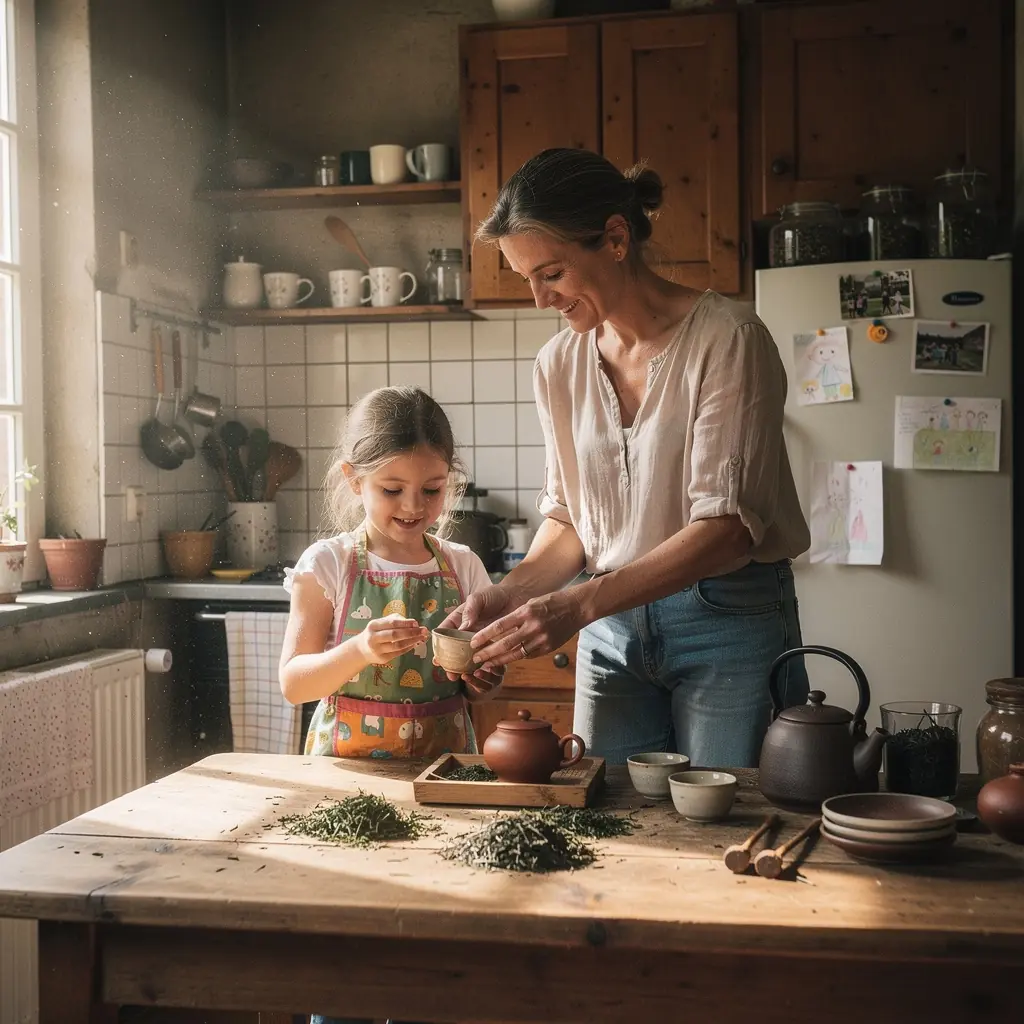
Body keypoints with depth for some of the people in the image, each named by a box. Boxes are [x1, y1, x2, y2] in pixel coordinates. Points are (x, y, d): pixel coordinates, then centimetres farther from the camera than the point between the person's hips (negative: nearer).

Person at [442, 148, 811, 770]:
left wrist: (579, 602, -27)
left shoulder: (725, 339, -14)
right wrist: (510, 594, -8)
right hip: (611, 629, 5)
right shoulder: (560, 364, 4)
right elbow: (568, 517, 11)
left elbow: (728, 526, -20)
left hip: (729, 623, -4)